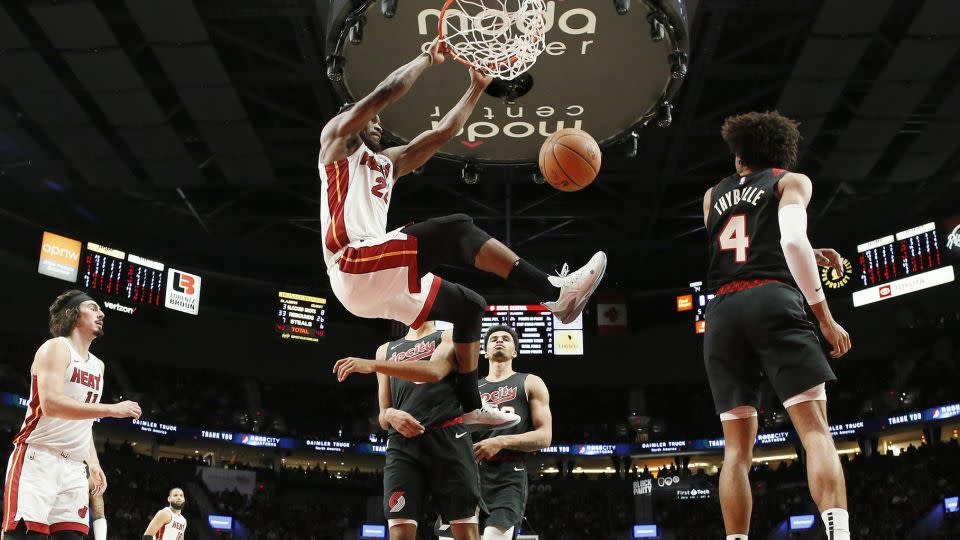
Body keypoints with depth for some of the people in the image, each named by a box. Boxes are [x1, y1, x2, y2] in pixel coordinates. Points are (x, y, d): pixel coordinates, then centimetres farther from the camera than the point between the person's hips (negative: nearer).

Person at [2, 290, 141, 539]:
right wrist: (113, 409, -22)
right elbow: (51, 404, -20)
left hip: (74, 467, 7)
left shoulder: (98, 365, 19)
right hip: (38, 458, -7)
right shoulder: (56, 348, -5)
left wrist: (93, 463, 15)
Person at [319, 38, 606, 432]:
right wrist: (428, 58, 8)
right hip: (353, 267, -9)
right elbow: (384, 93, -4)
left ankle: (471, 409, 12)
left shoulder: (389, 163, 32)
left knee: (469, 307, 13)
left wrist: (476, 88, 26)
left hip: (380, 279, 10)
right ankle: (555, 292, -29)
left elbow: (443, 132, 30)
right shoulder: (337, 138, 11)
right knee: (457, 229, -23)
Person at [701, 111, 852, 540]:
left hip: (722, 313, 4)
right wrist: (825, 317, -5)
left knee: (737, 447, 6)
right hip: (772, 301, -4)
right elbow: (791, 241, -7)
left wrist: (809, 256, 40)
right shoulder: (791, 181, 13)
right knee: (815, 429, -8)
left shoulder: (713, 196, 27)